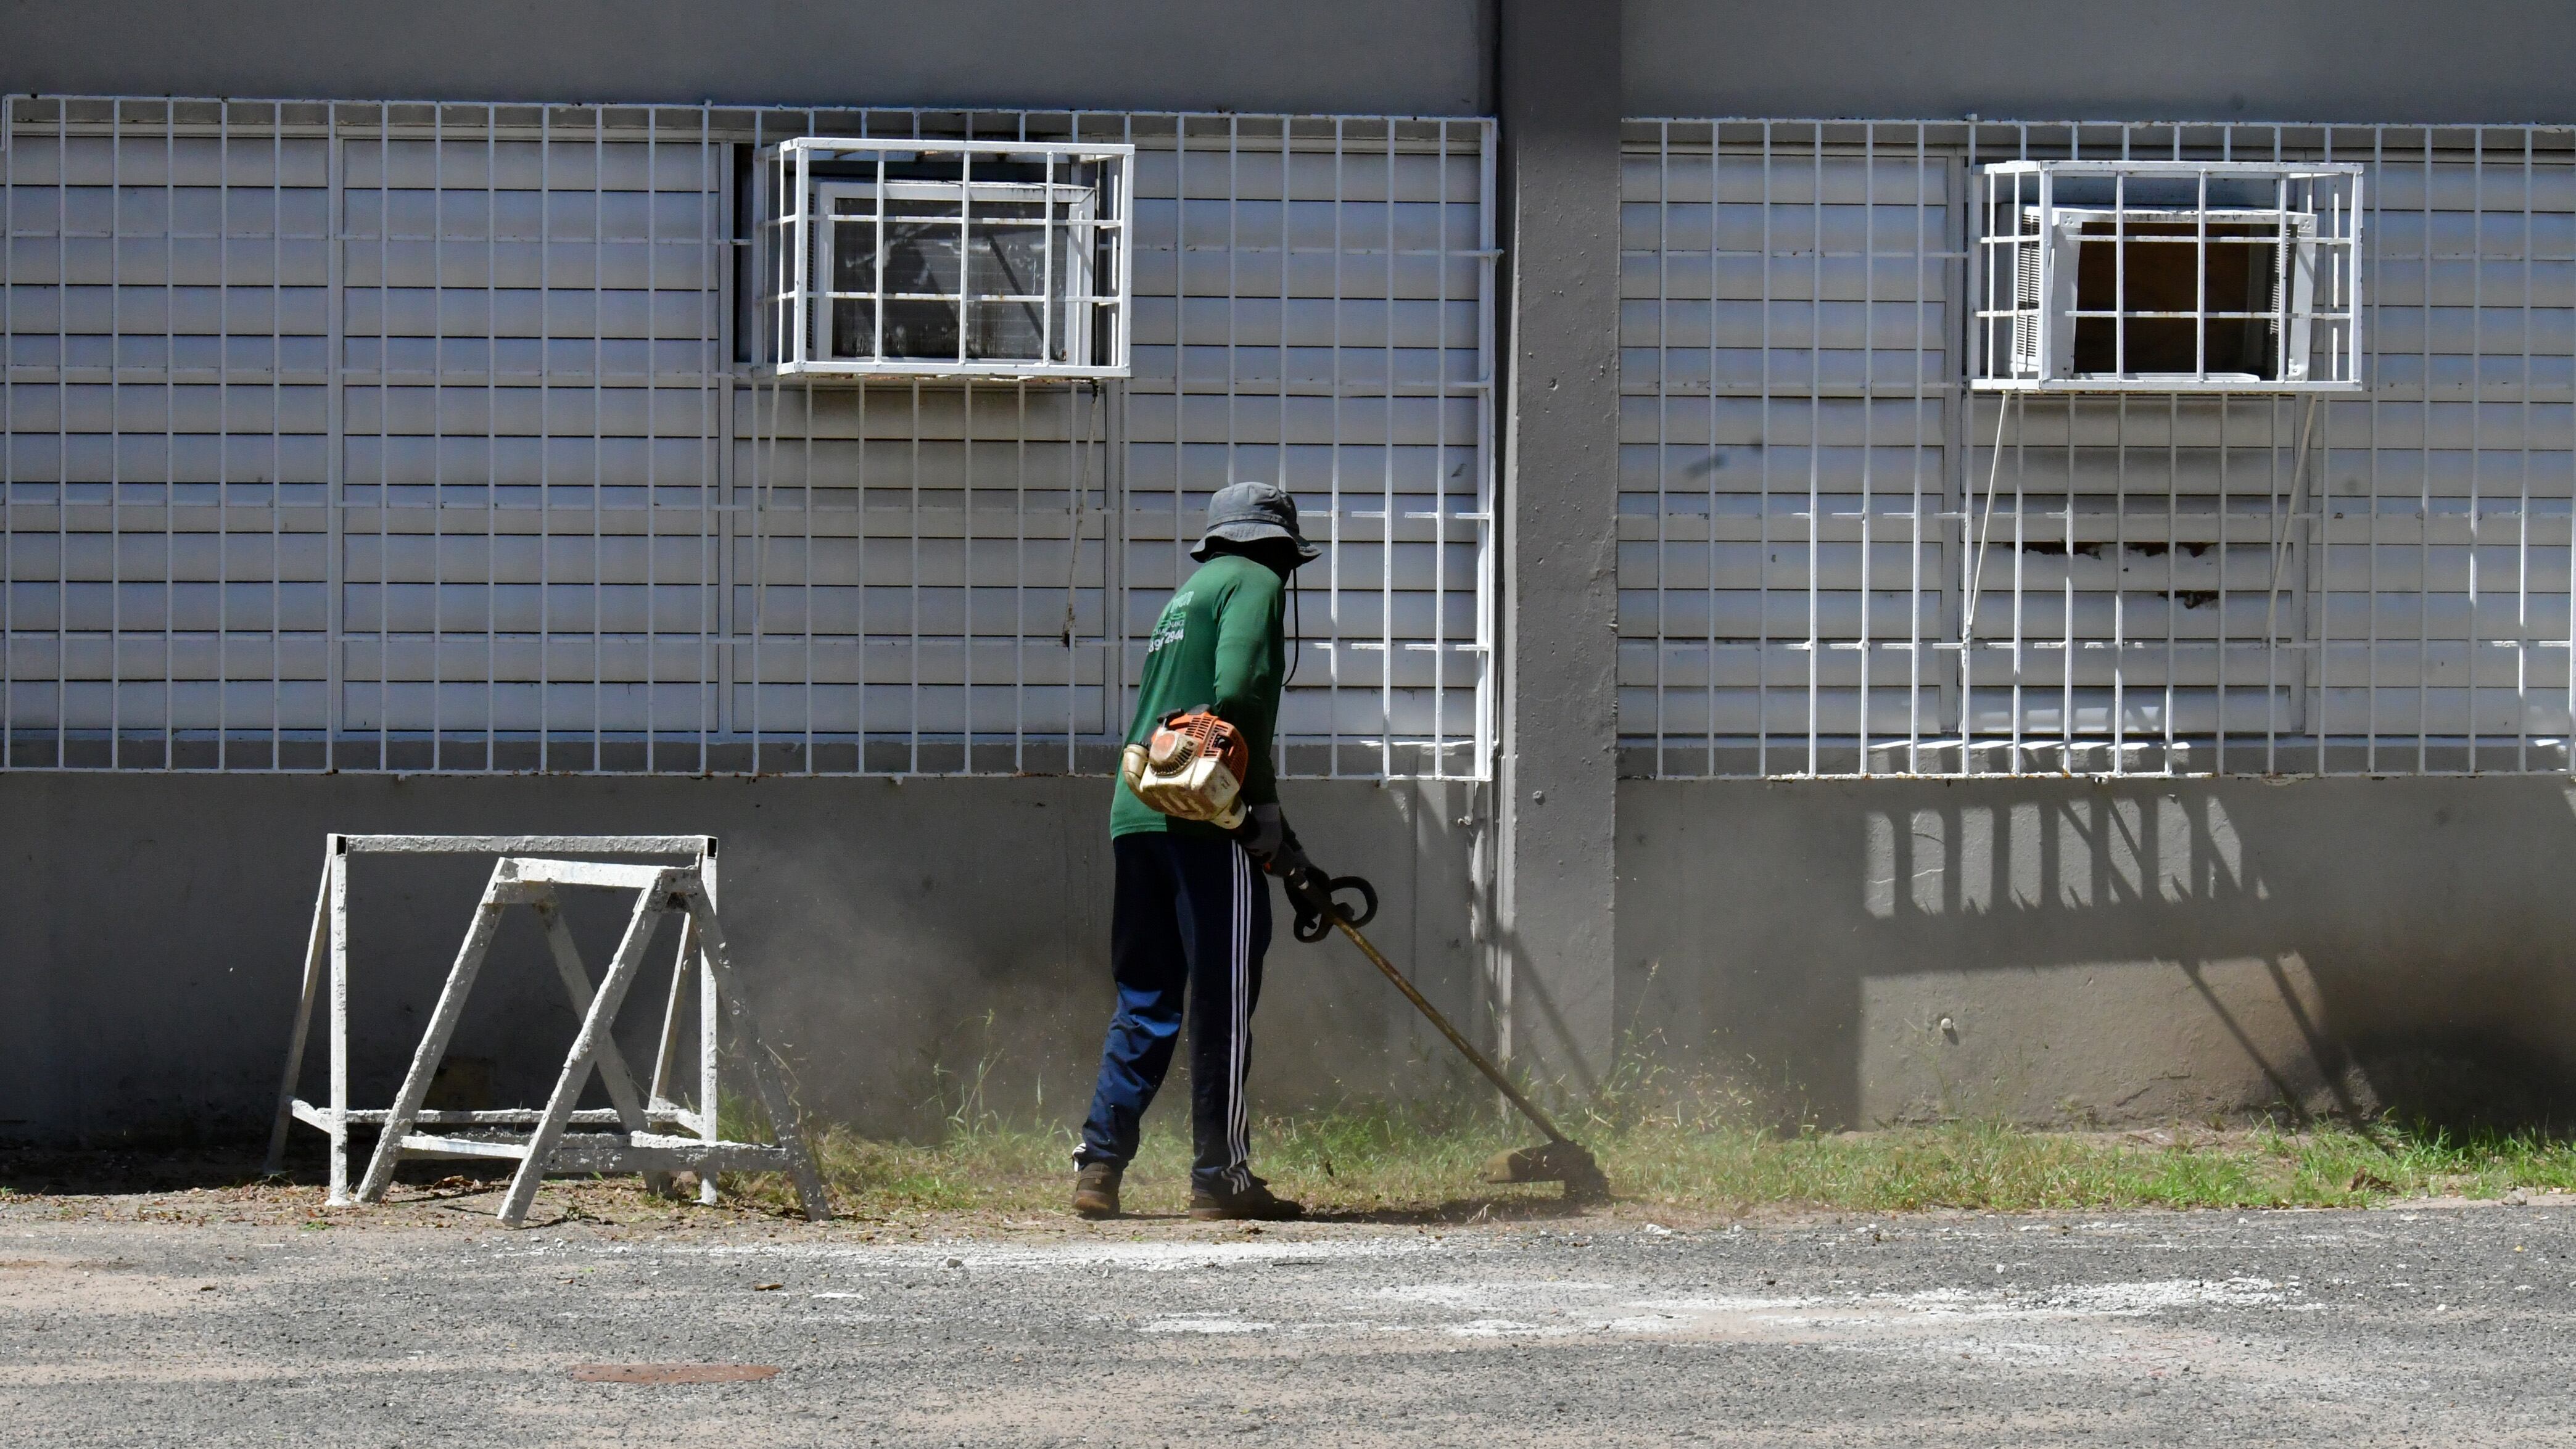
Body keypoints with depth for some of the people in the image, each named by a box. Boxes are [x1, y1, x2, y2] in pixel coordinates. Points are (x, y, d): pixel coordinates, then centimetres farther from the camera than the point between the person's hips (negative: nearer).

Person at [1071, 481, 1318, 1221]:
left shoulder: (1185, 596, 26)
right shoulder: (1253, 583, 1)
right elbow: (1238, 694, -16)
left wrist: (1269, 825, 27)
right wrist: (1263, 802, -8)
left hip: (1136, 816, 8)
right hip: (1205, 823, -8)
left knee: (1146, 1000, 11)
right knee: (1222, 1000, -3)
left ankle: (1099, 1162, 5)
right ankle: (1221, 1176, -1)